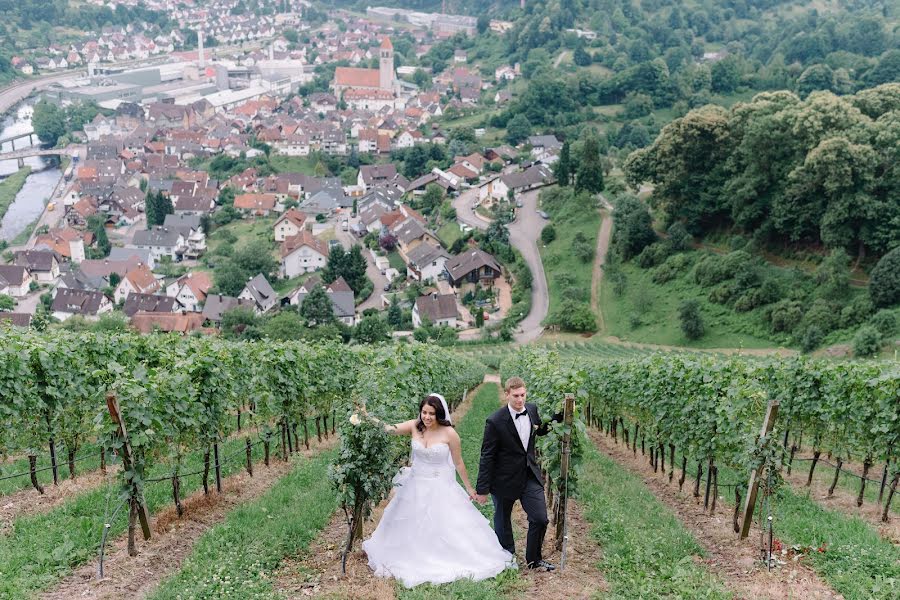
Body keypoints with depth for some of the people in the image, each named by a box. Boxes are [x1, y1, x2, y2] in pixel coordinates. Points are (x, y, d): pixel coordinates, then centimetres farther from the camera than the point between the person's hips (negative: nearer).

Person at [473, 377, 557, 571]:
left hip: (530, 475, 4)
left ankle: (534, 559, 24)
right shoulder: (495, 421, -21)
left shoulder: (532, 409, -4)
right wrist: (482, 489, -13)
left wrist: (559, 415, 0)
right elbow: (487, 457, -16)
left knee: (540, 519, 2)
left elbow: (540, 430, 18)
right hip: (505, 480, -4)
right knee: (503, 522, 14)